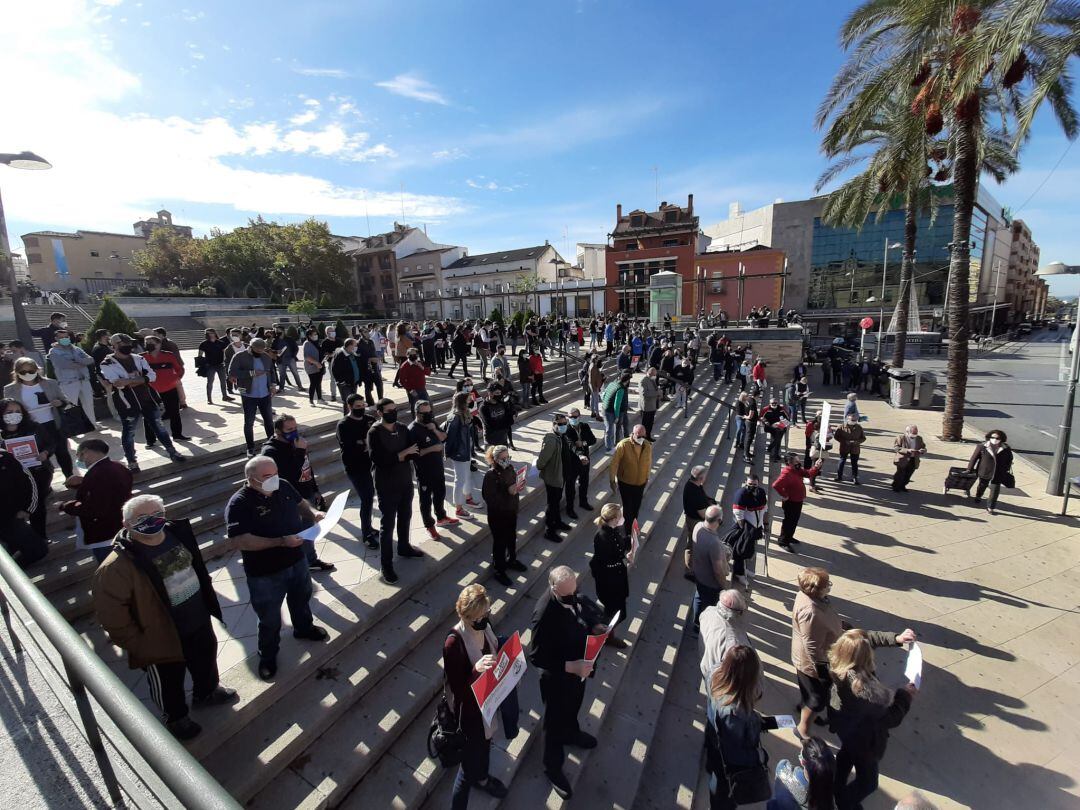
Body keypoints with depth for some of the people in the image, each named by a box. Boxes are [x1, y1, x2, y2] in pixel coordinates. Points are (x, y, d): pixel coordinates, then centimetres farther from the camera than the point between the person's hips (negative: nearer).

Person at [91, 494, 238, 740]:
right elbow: (111, 614, -21)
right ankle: (176, 718, 49)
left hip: (199, 623, 6)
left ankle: (207, 692, 58)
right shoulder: (118, 565, -27)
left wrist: (206, 599, 12)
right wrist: (136, 643, -16)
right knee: (169, 683, 21)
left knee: (206, 662, 29)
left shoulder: (177, 533, -9)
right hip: (162, 639, -6)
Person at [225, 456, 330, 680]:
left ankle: (304, 628, 58)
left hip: (297, 560, 6)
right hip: (265, 573, -5)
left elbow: (300, 503, 10)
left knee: (301, 598, 29)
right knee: (269, 619, 15)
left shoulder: (283, 486, -9)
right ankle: (268, 655, 43)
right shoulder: (239, 503, -25)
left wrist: (313, 512, -10)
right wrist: (281, 541, -36)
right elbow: (239, 541, -31)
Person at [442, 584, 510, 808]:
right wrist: (476, 670, -45)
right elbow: (458, 689, -29)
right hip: (470, 711, -7)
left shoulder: (484, 626, -15)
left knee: (485, 743, 32)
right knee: (469, 764, 13)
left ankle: (482, 778, 61)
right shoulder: (454, 643, -35)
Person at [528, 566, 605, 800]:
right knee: (554, 721, 21)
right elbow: (536, 657, -30)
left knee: (573, 707, 34)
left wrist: (594, 626, -17)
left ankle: (570, 734, 65)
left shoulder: (572, 594, -19)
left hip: (578, 668, 7)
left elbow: (586, 609, 2)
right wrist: (569, 667, -36)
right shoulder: (544, 615, -40)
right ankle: (553, 767, 48)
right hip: (558, 677, -6)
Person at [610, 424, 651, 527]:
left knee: (636, 507, 19)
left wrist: (647, 477, 14)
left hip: (640, 483, 4)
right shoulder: (623, 445, -23)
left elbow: (649, 462, 5)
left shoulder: (648, 446, -11)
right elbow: (614, 463, -16)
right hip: (625, 483, -4)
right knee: (627, 507, 8)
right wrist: (612, 480, -11)